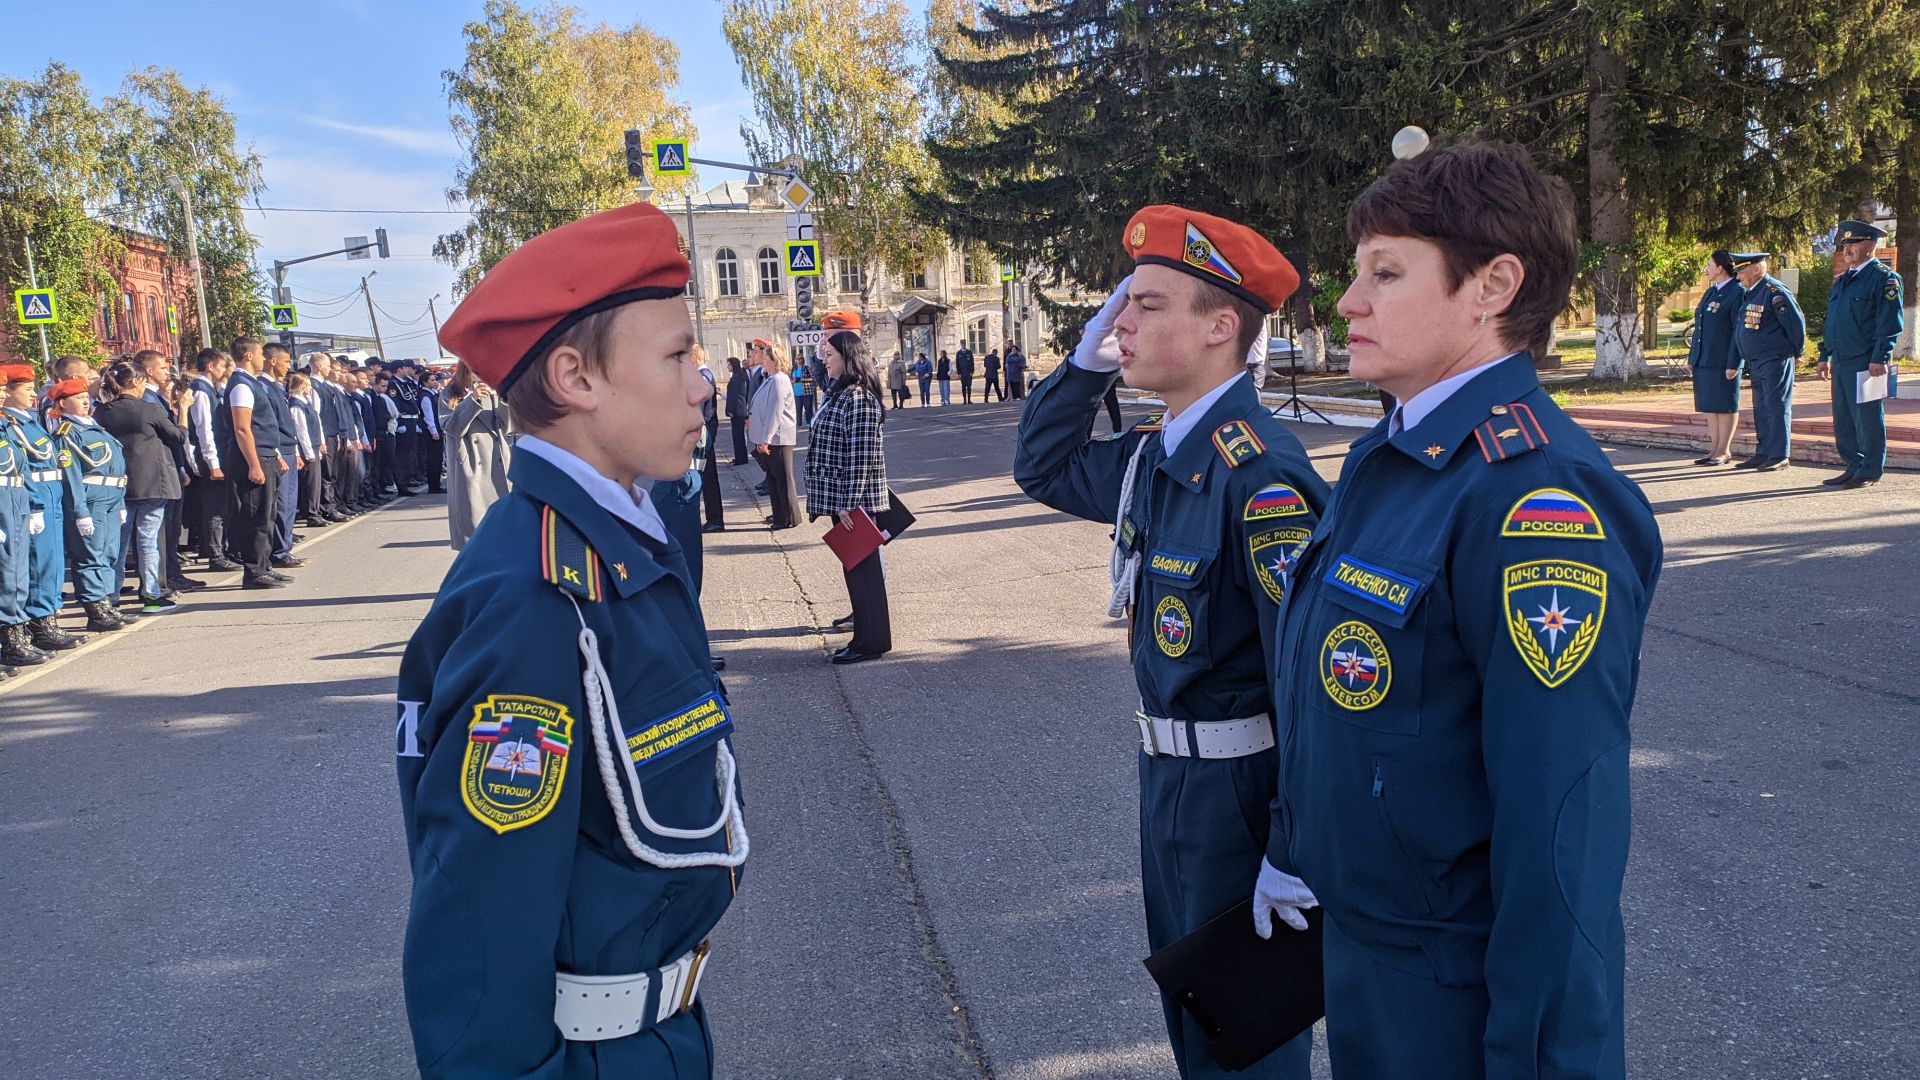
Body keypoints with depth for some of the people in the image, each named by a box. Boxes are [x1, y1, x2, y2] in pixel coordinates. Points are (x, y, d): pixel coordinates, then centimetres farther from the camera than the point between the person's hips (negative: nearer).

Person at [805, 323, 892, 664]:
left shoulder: (858, 399, -18)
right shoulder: (840, 393, 14)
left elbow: (861, 457, -21)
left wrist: (849, 504, -22)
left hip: (855, 500, -10)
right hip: (841, 498, 10)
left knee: (861, 564, -2)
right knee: (855, 562, 16)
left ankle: (872, 640, 5)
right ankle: (865, 618, 27)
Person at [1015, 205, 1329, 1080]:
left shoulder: (1259, 475, -26)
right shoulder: (1151, 456, 2)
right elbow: (1044, 467, 18)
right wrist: (1086, 360, 2)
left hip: (1239, 784, -9)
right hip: (1168, 775, 9)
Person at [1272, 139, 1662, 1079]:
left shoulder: (1537, 499, -25)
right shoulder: (1383, 459, 4)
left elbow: (1561, 819, -25)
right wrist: (1290, 853, 17)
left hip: (1466, 993, -8)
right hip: (1356, 945, 8)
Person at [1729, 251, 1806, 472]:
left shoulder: (1775, 292, -14)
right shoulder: (1749, 294, 14)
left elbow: (1797, 322, -14)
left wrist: (1796, 352, -5)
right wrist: (1745, 361, 19)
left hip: (1776, 360, -9)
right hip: (1755, 362, 9)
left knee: (1777, 406, -5)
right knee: (1761, 409, 13)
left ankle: (1779, 456, -1)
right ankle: (1763, 453, 20)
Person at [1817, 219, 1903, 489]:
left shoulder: (1884, 278, -6)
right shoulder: (1841, 282, 19)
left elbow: (1891, 322, -12)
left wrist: (1879, 358, -18)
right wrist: (1824, 356, 18)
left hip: (1865, 363, -8)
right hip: (1841, 363, 8)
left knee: (1867, 418, -3)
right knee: (1843, 419, 10)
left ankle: (1871, 472, 4)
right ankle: (1853, 467, 19)